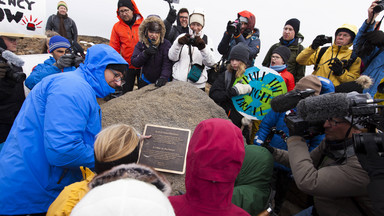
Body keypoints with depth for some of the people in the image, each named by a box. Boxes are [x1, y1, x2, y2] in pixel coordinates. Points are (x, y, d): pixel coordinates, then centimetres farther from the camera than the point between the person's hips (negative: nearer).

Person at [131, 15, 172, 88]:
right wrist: (145, 53, -27)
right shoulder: (140, 44, -3)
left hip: (160, 83, -2)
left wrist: (164, 77, -38)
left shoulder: (166, 44, -11)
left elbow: (167, 64, -21)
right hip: (145, 82, 2)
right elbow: (134, 63, -11)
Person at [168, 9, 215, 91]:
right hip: (178, 81, 0)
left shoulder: (206, 39, 4)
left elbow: (210, 63, -10)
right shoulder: (182, 37, 4)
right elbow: (172, 57, -7)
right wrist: (178, 43, -24)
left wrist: (203, 47, -27)